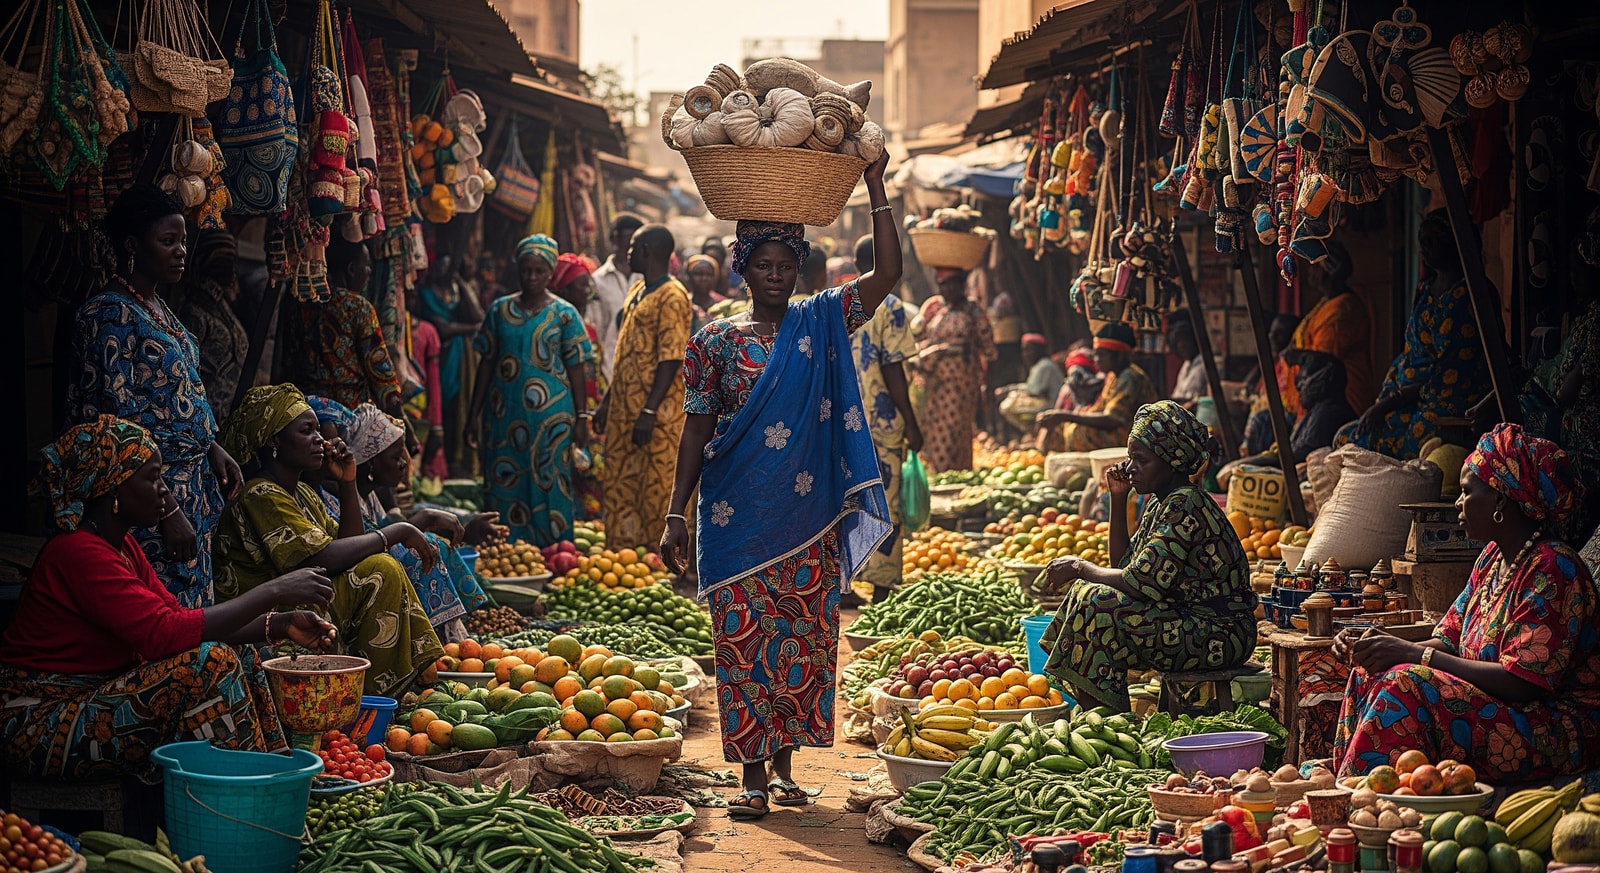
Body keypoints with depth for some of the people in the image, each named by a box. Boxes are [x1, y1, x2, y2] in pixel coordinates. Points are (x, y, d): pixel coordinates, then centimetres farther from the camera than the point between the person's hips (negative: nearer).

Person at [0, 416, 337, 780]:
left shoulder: (121, 545, 11)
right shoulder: (78, 553, -22)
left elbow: (179, 618, 7)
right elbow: (167, 633, -31)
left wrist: (280, 625, -4)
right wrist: (273, 593, -26)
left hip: (89, 702, 10)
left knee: (236, 654, 5)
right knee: (208, 663, -24)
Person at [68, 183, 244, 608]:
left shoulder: (157, 309, 15)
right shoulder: (111, 314, -13)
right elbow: (116, 424, -18)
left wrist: (212, 449, 7)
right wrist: (168, 510, -20)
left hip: (192, 489, 9)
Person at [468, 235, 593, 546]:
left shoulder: (564, 314, 0)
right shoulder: (500, 310, 8)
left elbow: (576, 369, 0)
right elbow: (486, 363, 11)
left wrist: (581, 417, -5)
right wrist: (475, 412, 8)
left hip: (551, 414, -3)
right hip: (504, 412, 3)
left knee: (548, 484, -1)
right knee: (503, 485, 4)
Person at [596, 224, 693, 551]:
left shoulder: (672, 297, -13)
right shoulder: (637, 292, 15)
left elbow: (671, 359, -19)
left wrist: (649, 412, -22)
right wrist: (608, 400, 18)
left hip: (656, 414, -9)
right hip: (625, 409, 9)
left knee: (655, 490, -4)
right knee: (620, 487, 11)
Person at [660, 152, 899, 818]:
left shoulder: (821, 324, 6)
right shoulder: (715, 340, 4)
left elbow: (889, 273, -4)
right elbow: (698, 430, 4)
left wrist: (876, 187, -9)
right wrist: (677, 515, -1)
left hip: (808, 520, 2)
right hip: (737, 515, -1)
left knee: (803, 640, 3)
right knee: (743, 640, -4)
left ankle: (784, 764, 15)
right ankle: (753, 774, 2)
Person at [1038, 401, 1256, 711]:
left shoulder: (1184, 506, -19)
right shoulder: (1161, 506, 12)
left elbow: (1140, 583, -23)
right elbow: (1124, 566, 15)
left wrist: (1080, 567, -9)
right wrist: (1118, 500, 8)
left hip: (1219, 636, -10)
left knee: (1094, 605, -19)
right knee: (1085, 592, 8)